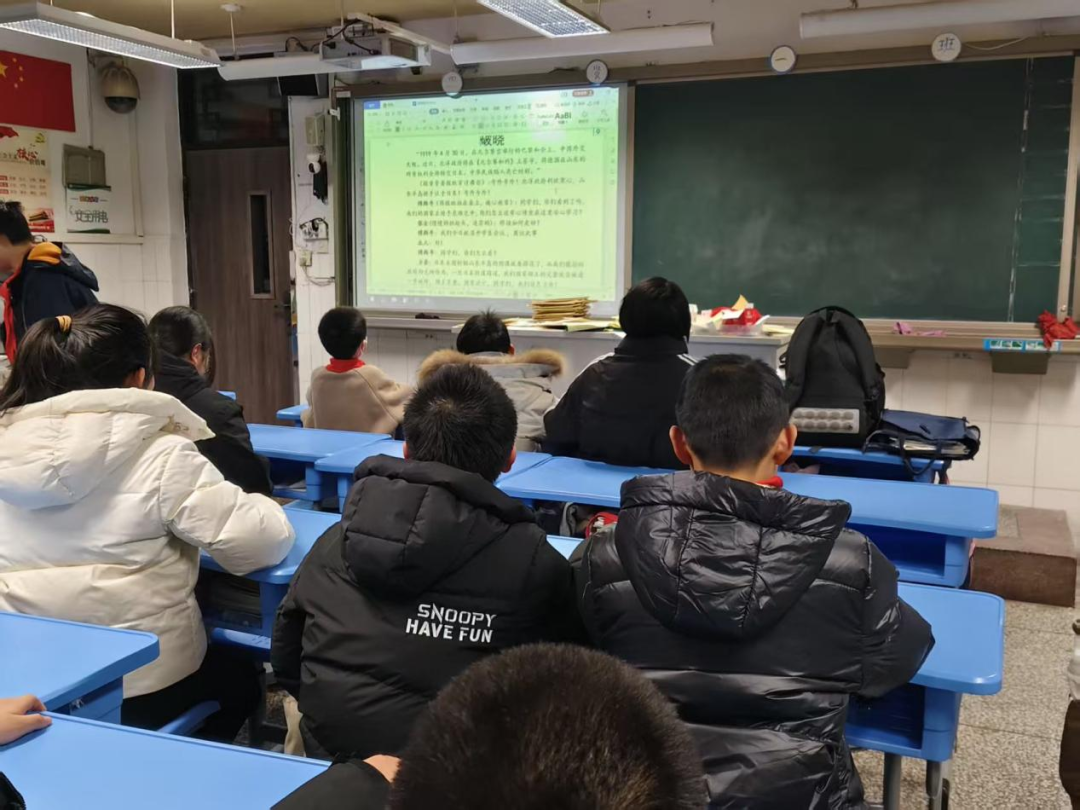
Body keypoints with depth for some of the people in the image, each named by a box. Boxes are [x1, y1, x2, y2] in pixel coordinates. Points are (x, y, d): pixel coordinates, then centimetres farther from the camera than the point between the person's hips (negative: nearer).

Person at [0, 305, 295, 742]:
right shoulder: (159, 456, -19)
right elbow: (261, 541, -21)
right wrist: (263, 510, 1)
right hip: (138, 687, -5)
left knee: (223, 666, 33)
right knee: (241, 677, 30)